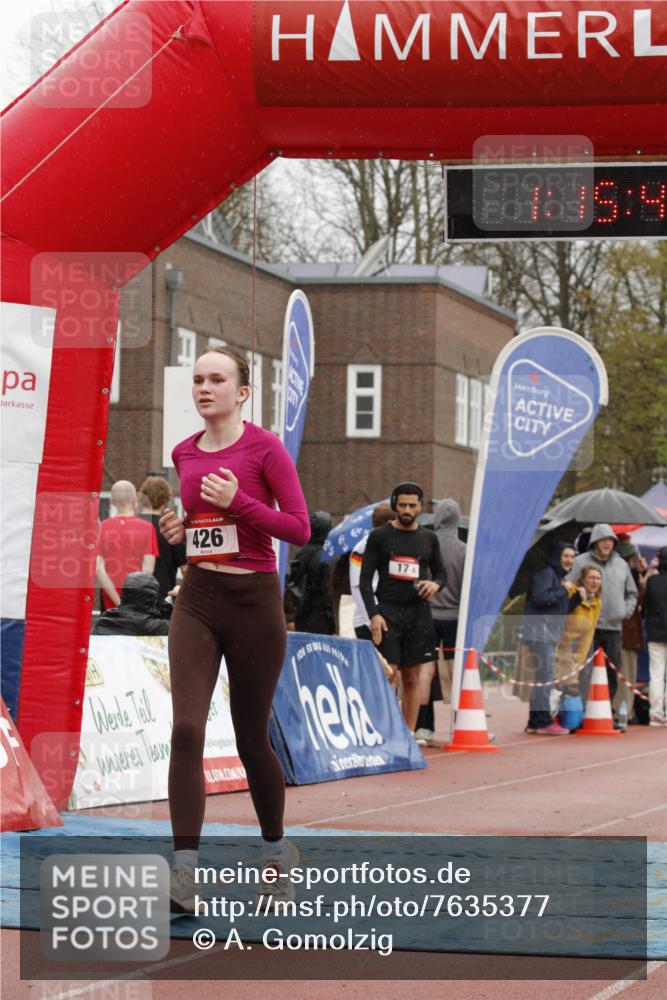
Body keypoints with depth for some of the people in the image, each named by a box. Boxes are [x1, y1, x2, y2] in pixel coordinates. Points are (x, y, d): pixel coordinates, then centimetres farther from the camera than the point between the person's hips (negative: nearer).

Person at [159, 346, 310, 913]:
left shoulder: (264, 448, -7)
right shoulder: (185, 454, 9)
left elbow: (300, 529, -9)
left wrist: (237, 502, -19)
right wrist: (183, 529, 6)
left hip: (254, 601, -4)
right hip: (198, 600, 4)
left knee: (252, 738, 7)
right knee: (187, 728, -15)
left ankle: (277, 852, 32)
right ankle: (185, 873, -18)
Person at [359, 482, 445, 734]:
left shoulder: (428, 538, 11)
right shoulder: (379, 536, 1)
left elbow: (441, 573, 20)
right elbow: (365, 579, -1)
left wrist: (435, 584, -5)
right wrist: (373, 614, -12)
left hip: (418, 612, 3)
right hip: (388, 610, -3)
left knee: (413, 679, 4)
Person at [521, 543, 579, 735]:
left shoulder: (558, 576, 23)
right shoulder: (546, 573, -7)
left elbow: (561, 609, 23)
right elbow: (539, 598, -22)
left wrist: (577, 597, 10)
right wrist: (563, 590, -13)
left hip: (549, 634, 10)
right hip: (539, 631, -10)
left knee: (542, 678, 9)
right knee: (544, 676, -13)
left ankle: (535, 722, 12)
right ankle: (543, 721, -14)